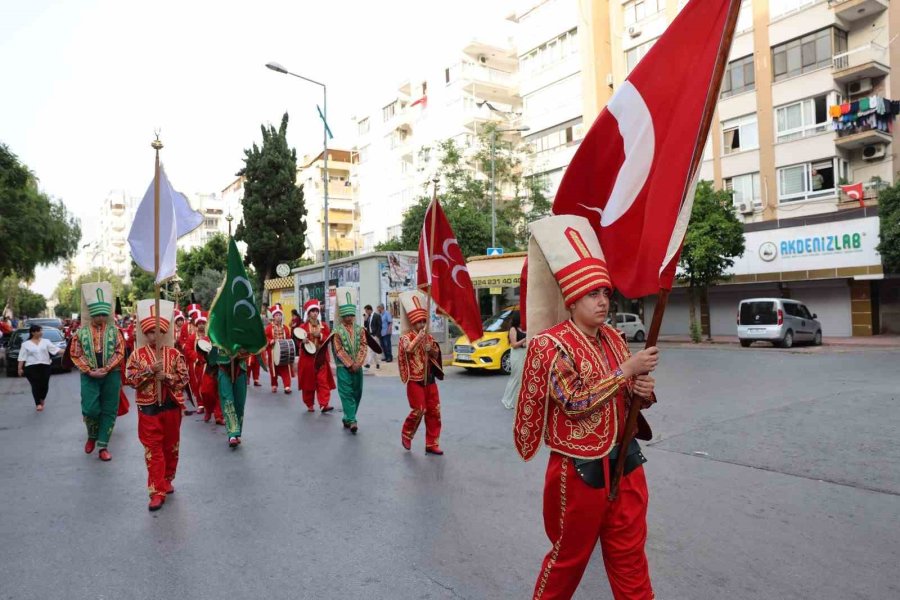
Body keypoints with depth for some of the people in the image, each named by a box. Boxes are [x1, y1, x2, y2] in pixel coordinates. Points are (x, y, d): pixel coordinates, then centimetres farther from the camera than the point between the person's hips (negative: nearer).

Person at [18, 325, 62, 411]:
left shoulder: (46, 341, 10)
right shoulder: (26, 344, 5)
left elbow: (55, 349, 3)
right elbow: (22, 357, 4)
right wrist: (20, 368, -1)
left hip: (45, 366, 2)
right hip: (31, 367, -2)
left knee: (45, 385, 2)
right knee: (35, 385, -9)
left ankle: (42, 400, 27)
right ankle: (38, 403, -4)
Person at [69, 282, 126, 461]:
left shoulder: (114, 331, 2)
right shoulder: (81, 332, 3)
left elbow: (120, 353, -3)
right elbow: (76, 355, 2)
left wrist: (106, 369, -14)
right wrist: (89, 371, -10)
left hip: (111, 375, 0)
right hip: (89, 376, 0)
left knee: (109, 410, 2)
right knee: (90, 409, -5)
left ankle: (103, 446, 11)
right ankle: (92, 436, 25)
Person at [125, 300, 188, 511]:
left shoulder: (174, 354, -1)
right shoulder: (138, 354, -1)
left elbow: (184, 378, -2)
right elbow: (131, 379, -6)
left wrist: (168, 377, -19)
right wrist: (150, 371, -19)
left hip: (171, 406, 1)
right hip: (148, 408, -1)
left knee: (171, 446, 13)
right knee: (153, 450, 0)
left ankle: (167, 480, 33)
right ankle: (157, 491, 4)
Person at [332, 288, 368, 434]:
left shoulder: (360, 330, 5)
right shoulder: (337, 331, -4)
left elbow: (363, 348, -1)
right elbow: (339, 350, -9)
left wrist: (357, 364, -12)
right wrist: (350, 364, -14)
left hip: (357, 366, 4)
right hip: (344, 367, -4)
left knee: (357, 393, 8)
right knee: (346, 393, -5)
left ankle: (347, 418, 22)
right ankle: (351, 421, -6)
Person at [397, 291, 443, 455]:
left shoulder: (428, 337, 9)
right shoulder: (406, 337, -7)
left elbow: (436, 356, 14)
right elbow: (409, 349, -29)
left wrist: (431, 349, -6)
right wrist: (419, 336, -34)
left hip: (429, 379, 6)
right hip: (415, 380, -6)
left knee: (434, 411, 5)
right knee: (418, 410, -7)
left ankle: (432, 443, 14)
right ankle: (406, 434, 20)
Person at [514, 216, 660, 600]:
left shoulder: (613, 338, 4)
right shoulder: (550, 344, -16)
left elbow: (626, 400, 13)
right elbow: (575, 402, -24)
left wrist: (642, 393, -10)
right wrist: (627, 370, -24)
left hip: (624, 464, 6)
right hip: (579, 470, -6)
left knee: (631, 561, 16)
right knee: (569, 558, 15)